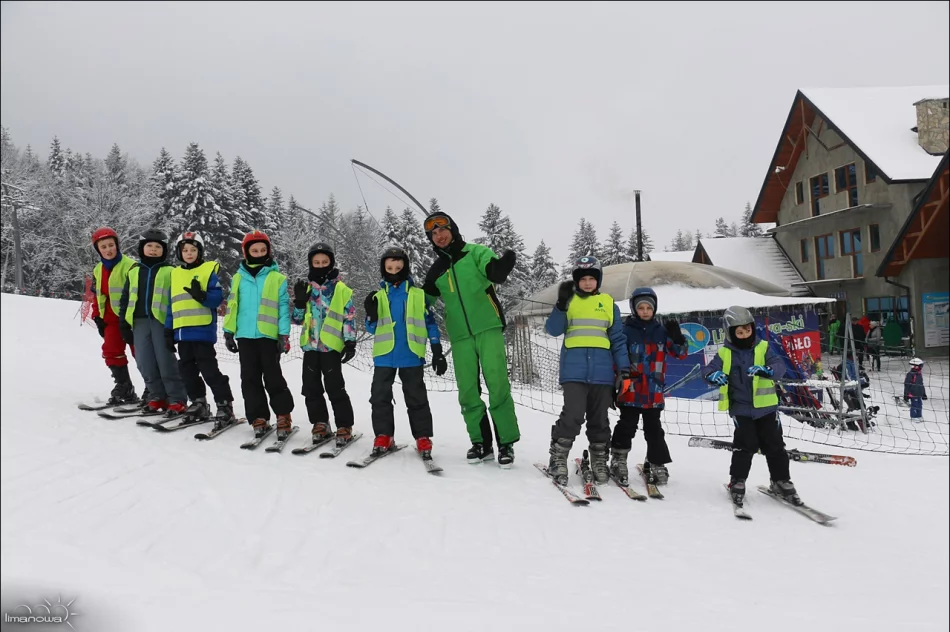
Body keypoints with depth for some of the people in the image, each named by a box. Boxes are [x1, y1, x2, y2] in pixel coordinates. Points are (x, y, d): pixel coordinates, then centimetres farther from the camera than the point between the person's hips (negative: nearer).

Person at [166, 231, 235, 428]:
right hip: (182, 332, 7)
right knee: (187, 370, 12)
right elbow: (172, 304, 18)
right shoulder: (175, 274, 16)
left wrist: (201, 295, -28)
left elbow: (217, 298, -9)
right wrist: (169, 330, 16)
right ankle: (198, 404, 23)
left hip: (202, 330, -7)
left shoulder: (209, 270, -2)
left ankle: (225, 406, -3)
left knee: (209, 369, -7)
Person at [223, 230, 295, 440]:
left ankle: (283, 418, 7)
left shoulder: (278, 278, 1)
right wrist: (228, 331, 6)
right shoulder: (239, 277, 10)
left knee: (273, 378, -2)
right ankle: (259, 419, 13)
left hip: (268, 336, -4)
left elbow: (284, 308, -1)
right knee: (250, 379, 6)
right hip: (245, 336, 4)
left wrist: (284, 335, -7)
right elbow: (232, 306, 11)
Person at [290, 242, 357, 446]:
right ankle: (320, 424, 19)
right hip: (310, 345, 5)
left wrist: (350, 342, -8)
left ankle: (344, 427, 5)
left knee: (335, 387, -3)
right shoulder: (305, 287, 10)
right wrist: (299, 302, -7)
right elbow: (297, 319, 11)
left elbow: (350, 317, -1)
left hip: (331, 345, -4)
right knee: (311, 387, 8)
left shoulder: (342, 289, 0)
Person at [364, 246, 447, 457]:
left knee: (416, 398, 4)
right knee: (380, 397, 3)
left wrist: (438, 352, 1)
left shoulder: (418, 294, 3)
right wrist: (371, 314, -12)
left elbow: (430, 323, 5)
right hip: (384, 355, 2)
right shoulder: (378, 295, 8)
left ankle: (423, 438, 10)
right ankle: (383, 436, 12)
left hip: (411, 355, -2)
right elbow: (372, 328, 9)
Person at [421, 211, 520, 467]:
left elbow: (494, 271, -15)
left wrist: (500, 267, -38)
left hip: (488, 328, -4)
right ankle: (481, 442, 14)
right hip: (460, 336, 4)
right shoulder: (436, 270, 17)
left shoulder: (476, 252, 4)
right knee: (468, 392, 3)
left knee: (497, 386, -8)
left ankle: (506, 443, 0)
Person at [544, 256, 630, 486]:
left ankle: (599, 461, 22)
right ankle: (558, 458, 2)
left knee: (599, 419, 9)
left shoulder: (608, 303, 12)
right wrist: (561, 304, -16)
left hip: (602, 372, 2)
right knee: (573, 415, -13)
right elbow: (553, 330, -3)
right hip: (574, 371, -2)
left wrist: (624, 369, 4)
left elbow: (618, 339, 12)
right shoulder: (569, 301, 8)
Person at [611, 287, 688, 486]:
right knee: (627, 427, 4)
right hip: (631, 391, -3)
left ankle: (656, 464, 24)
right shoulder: (627, 331, -3)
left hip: (654, 393, 3)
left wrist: (677, 337, -13)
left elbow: (680, 353, 5)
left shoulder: (661, 331, 6)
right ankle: (618, 461, 16)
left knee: (654, 430, 12)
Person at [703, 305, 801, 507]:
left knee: (774, 445, 8)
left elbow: (779, 366, -13)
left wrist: (765, 370, -36)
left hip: (766, 407, 2)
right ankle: (737, 481, 11)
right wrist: (714, 375, -32)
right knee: (745, 445, -7)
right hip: (741, 409, -1)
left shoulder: (763, 347, -1)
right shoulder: (725, 353, -1)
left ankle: (781, 481, 26)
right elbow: (708, 370, -8)